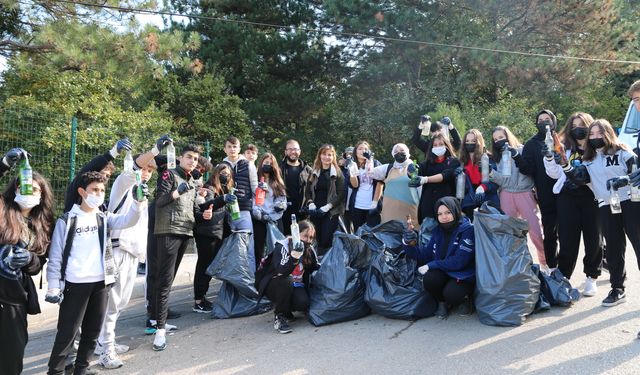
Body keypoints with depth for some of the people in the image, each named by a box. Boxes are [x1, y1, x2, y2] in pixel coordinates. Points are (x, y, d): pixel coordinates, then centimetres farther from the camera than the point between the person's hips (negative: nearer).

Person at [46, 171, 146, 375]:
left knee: (92, 331, 13)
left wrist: (139, 202, -30)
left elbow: (127, 220, -12)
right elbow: (56, 255, -1)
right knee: (67, 332, 2)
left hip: (101, 282, 4)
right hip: (75, 284, -4)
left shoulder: (104, 218, 8)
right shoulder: (67, 220, -1)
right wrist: (53, 287, -6)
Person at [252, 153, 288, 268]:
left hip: (276, 221, 3)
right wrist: (261, 215, -17)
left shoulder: (278, 183, 16)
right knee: (258, 251, 1)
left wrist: (281, 205, -13)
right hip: (259, 221, -3)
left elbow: (283, 201, 10)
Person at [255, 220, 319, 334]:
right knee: (286, 281, -36)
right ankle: (280, 317, -18)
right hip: (273, 285, -4)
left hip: (295, 286, 4)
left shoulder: (310, 250, -5)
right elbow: (281, 272, -36)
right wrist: (294, 255, -50)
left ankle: (286, 309, 8)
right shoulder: (282, 247, -21)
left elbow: (315, 268, 9)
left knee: (303, 303, -26)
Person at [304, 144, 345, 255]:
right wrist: (310, 203, -7)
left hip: (331, 212, -4)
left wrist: (327, 207, -16)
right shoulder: (314, 173, 12)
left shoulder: (337, 173, 0)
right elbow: (308, 191, 12)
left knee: (326, 241, -11)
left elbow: (340, 194, -7)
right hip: (315, 211, 4)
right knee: (318, 240, 6)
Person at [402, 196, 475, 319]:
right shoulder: (438, 230, 7)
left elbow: (459, 261, -22)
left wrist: (431, 265, -20)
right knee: (429, 279, -25)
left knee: (451, 294, -31)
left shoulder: (468, 230, -13)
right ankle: (442, 302, 6)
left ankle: (466, 297, 6)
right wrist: (410, 245, -12)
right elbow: (426, 255, 6)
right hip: (444, 272, 5)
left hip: (464, 276, -5)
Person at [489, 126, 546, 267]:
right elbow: (501, 179, 9)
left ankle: (546, 261, 10)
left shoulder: (521, 150, 4)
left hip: (525, 193, -3)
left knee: (535, 229, -5)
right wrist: (490, 174, -10)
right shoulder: (496, 157, 14)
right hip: (506, 195, 3)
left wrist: (515, 155, -19)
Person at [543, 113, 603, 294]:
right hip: (567, 197, 2)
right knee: (567, 239, 3)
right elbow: (555, 174, 9)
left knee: (594, 239, 4)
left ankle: (591, 278, 21)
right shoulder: (565, 148, 10)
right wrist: (549, 158, -5)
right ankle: (563, 276, 14)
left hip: (591, 197, -1)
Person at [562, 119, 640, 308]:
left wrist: (625, 180, -21)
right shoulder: (588, 160, 13)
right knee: (613, 249, 8)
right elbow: (580, 179, 0)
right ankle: (617, 289, 18)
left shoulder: (622, 152, 1)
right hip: (606, 207, 4)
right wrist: (565, 164, -13)